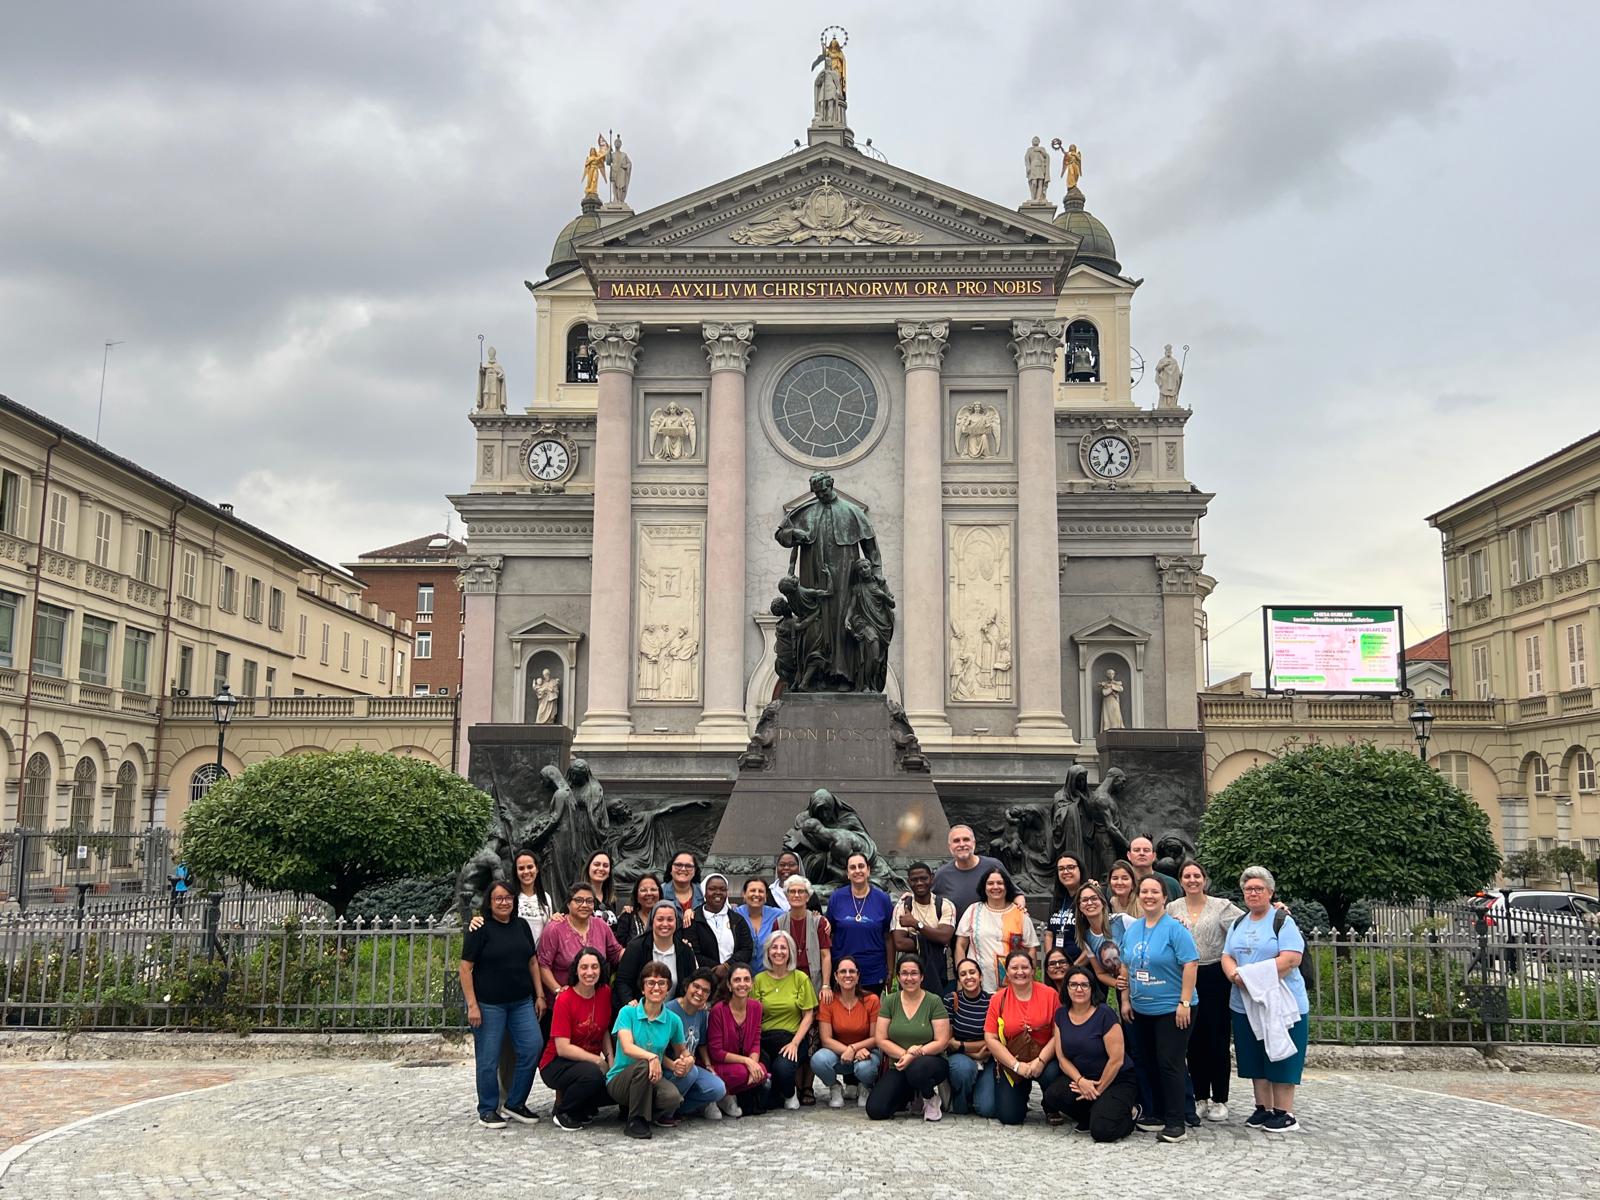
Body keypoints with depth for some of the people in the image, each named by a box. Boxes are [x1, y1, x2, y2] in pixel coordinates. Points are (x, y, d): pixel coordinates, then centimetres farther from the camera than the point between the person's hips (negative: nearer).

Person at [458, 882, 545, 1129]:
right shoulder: (480, 929, -7)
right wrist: (472, 1005, -14)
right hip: (489, 1004, -5)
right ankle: (487, 1111, 17)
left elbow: (532, 962, 15)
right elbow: (465, 968, -9)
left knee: (533, 1048, -2)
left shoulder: (522, 926, 10)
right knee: (489, 1059, 1)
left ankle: (516, 1103, 14)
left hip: (521, 1002, 5)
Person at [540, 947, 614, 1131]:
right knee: (592, 1075, -35)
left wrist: (611, 1060, -6)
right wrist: (599, 1061, -19)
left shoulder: (605, 993, -1)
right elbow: (563, 1048, -20)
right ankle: (562, 1112, -7)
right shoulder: (565, 1000, -17)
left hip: (589, 1062, 6)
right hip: (557, 1064, -6)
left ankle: (583, 1109, 8)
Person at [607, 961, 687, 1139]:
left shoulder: (673, 1020, 2)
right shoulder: (628, 1012, -8)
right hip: (619, 1080, -3)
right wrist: (652, 1057, -38)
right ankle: (635, 1122, -15)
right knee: (643, 1065, -36)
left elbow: (681, 1053, 17)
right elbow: (627, 1048, -23)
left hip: (652, 1079, 3)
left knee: (672, 1097, -30)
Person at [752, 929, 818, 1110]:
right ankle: (776, 1096, 12)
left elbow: (808, 1016, 0)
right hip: (764, 1039, 1)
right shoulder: (759, 979, 6)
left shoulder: (801, 978, 1)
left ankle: (789, 1095, 6)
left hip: (792, 1038, -1)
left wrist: (794, 1043, -12)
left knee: (783, 1068, -31)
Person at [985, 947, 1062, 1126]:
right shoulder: (998, 999, -3)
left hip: (1044, 1059, -1)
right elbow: (990, 1038, -6)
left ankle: (1051, 1108, 1)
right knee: (1009, 1116, -11)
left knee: (1052, 1074, -35)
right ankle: (1022, 1091, 26)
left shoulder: (1049, 994, -6)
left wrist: (1041, 1060, -19)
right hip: (1010, 1063, 1)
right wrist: (1017, 1065, -15)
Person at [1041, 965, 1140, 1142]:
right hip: (1080, 1079, 5)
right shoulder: (1061, 1014, 2)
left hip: (1116, 1082, -5)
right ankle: (1090, 1115, 4)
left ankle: (1127, 1114, 9)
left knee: (1102, 1131, -26)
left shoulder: (1104, 1015, -15)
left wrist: (1098, 1089, -9)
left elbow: (1116, 1060, -15)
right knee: (1052, 1096, -25)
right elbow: (1062, 1057, 1)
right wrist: (1081, 1081, -16)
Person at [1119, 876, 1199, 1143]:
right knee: (1150, 1063, 13)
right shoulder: (1131, 930, 7)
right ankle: (1158, 1115, 24)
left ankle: (1175, 1123, -2)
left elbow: (1190, 965, -16)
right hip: (1142, 1010, 7)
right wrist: (1125, 1000, 9)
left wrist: (1184, 1003, -19)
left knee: (1169, 1064, -8)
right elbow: (1125, 966, 14)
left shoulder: (1174, 929, -13)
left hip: (1171, 1010, -7)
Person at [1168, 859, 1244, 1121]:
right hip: (1185, 979, 3)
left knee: (1217, 1038, 1)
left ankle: (1219, 1100, 11)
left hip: (1215, 977, -3)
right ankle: (1201, 1097, 19)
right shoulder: (1172, 909, 8)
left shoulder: (1221, 906, 0)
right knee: (1193, 1039, 8)